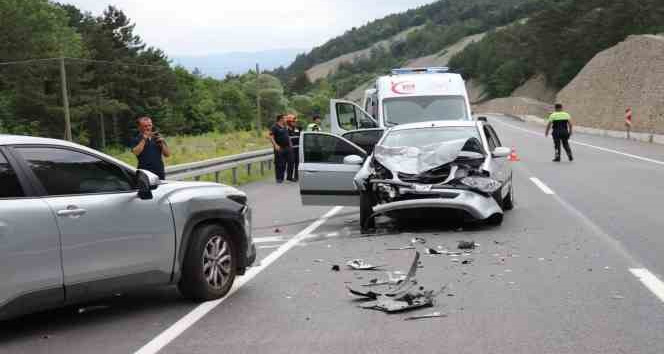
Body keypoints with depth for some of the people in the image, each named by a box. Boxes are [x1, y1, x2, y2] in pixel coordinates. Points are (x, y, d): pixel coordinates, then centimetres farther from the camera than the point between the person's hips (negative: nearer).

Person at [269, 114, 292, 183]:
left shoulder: (285, 127, 17)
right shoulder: (275, 127, -6)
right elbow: (271, 137, -14)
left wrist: (290, 144, 17)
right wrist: (276, 145, -23)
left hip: (287, 148, 7)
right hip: (279, 148, -7)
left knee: (284, 164, 6)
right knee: (279, 164, -4)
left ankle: (282, 177, 14)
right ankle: (278, 178, 1)